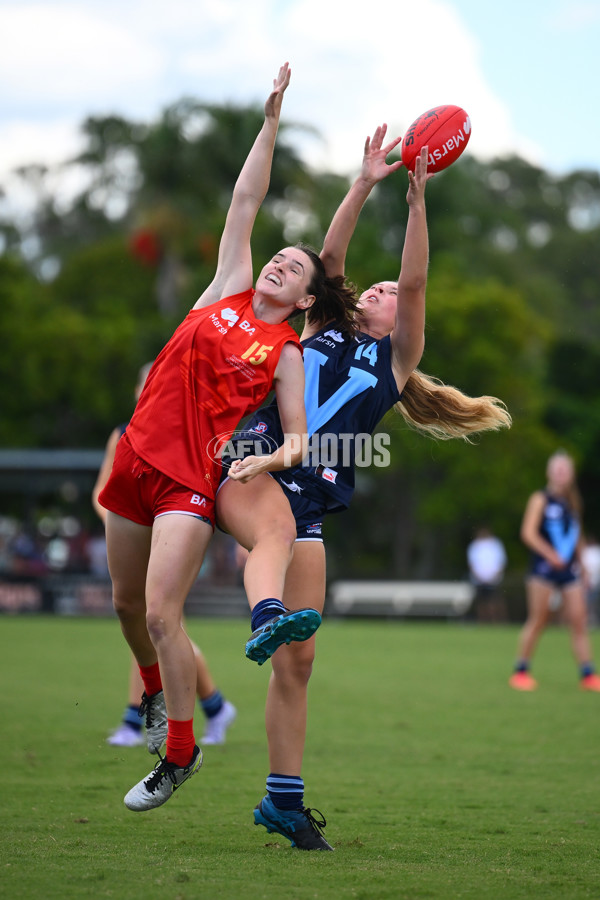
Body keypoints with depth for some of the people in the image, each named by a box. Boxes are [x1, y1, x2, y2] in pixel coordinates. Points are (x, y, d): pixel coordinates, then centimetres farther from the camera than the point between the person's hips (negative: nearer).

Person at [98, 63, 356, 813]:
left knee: (161, 615, -12)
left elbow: (298, 436, -1)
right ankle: (154, 687, 46)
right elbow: (245, 203, 7)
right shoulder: (227, 291, 9)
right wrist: (272, 120, 2)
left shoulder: (285, 352, 0)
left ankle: (180, 754, 0)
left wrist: (277, 455, -24)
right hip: (138, 455, 5)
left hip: (194, 477, -5)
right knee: (127, 602, 16)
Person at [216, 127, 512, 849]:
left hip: (308, 494, 1)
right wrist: (365, 184, 7)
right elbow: (330, 256, 10)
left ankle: (283, 799, 8)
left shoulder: (396, 358, 20)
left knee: (297, 659, 1)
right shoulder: (323, 329, 22)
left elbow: (415, 283, 7)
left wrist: (417, 201, -1)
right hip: (252, 467, -1)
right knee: (277, 533, -41)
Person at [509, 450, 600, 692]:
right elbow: (528, 533, -11)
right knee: (538, 619, -4)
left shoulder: (573, 502, 16)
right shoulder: (541, 499, -2)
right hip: (543, 570, -5)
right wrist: (551, 555, -20)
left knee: (579, 620, -2)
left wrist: (579, 563, 14)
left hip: (569, 571, 5)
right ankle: (521, 671, 5)